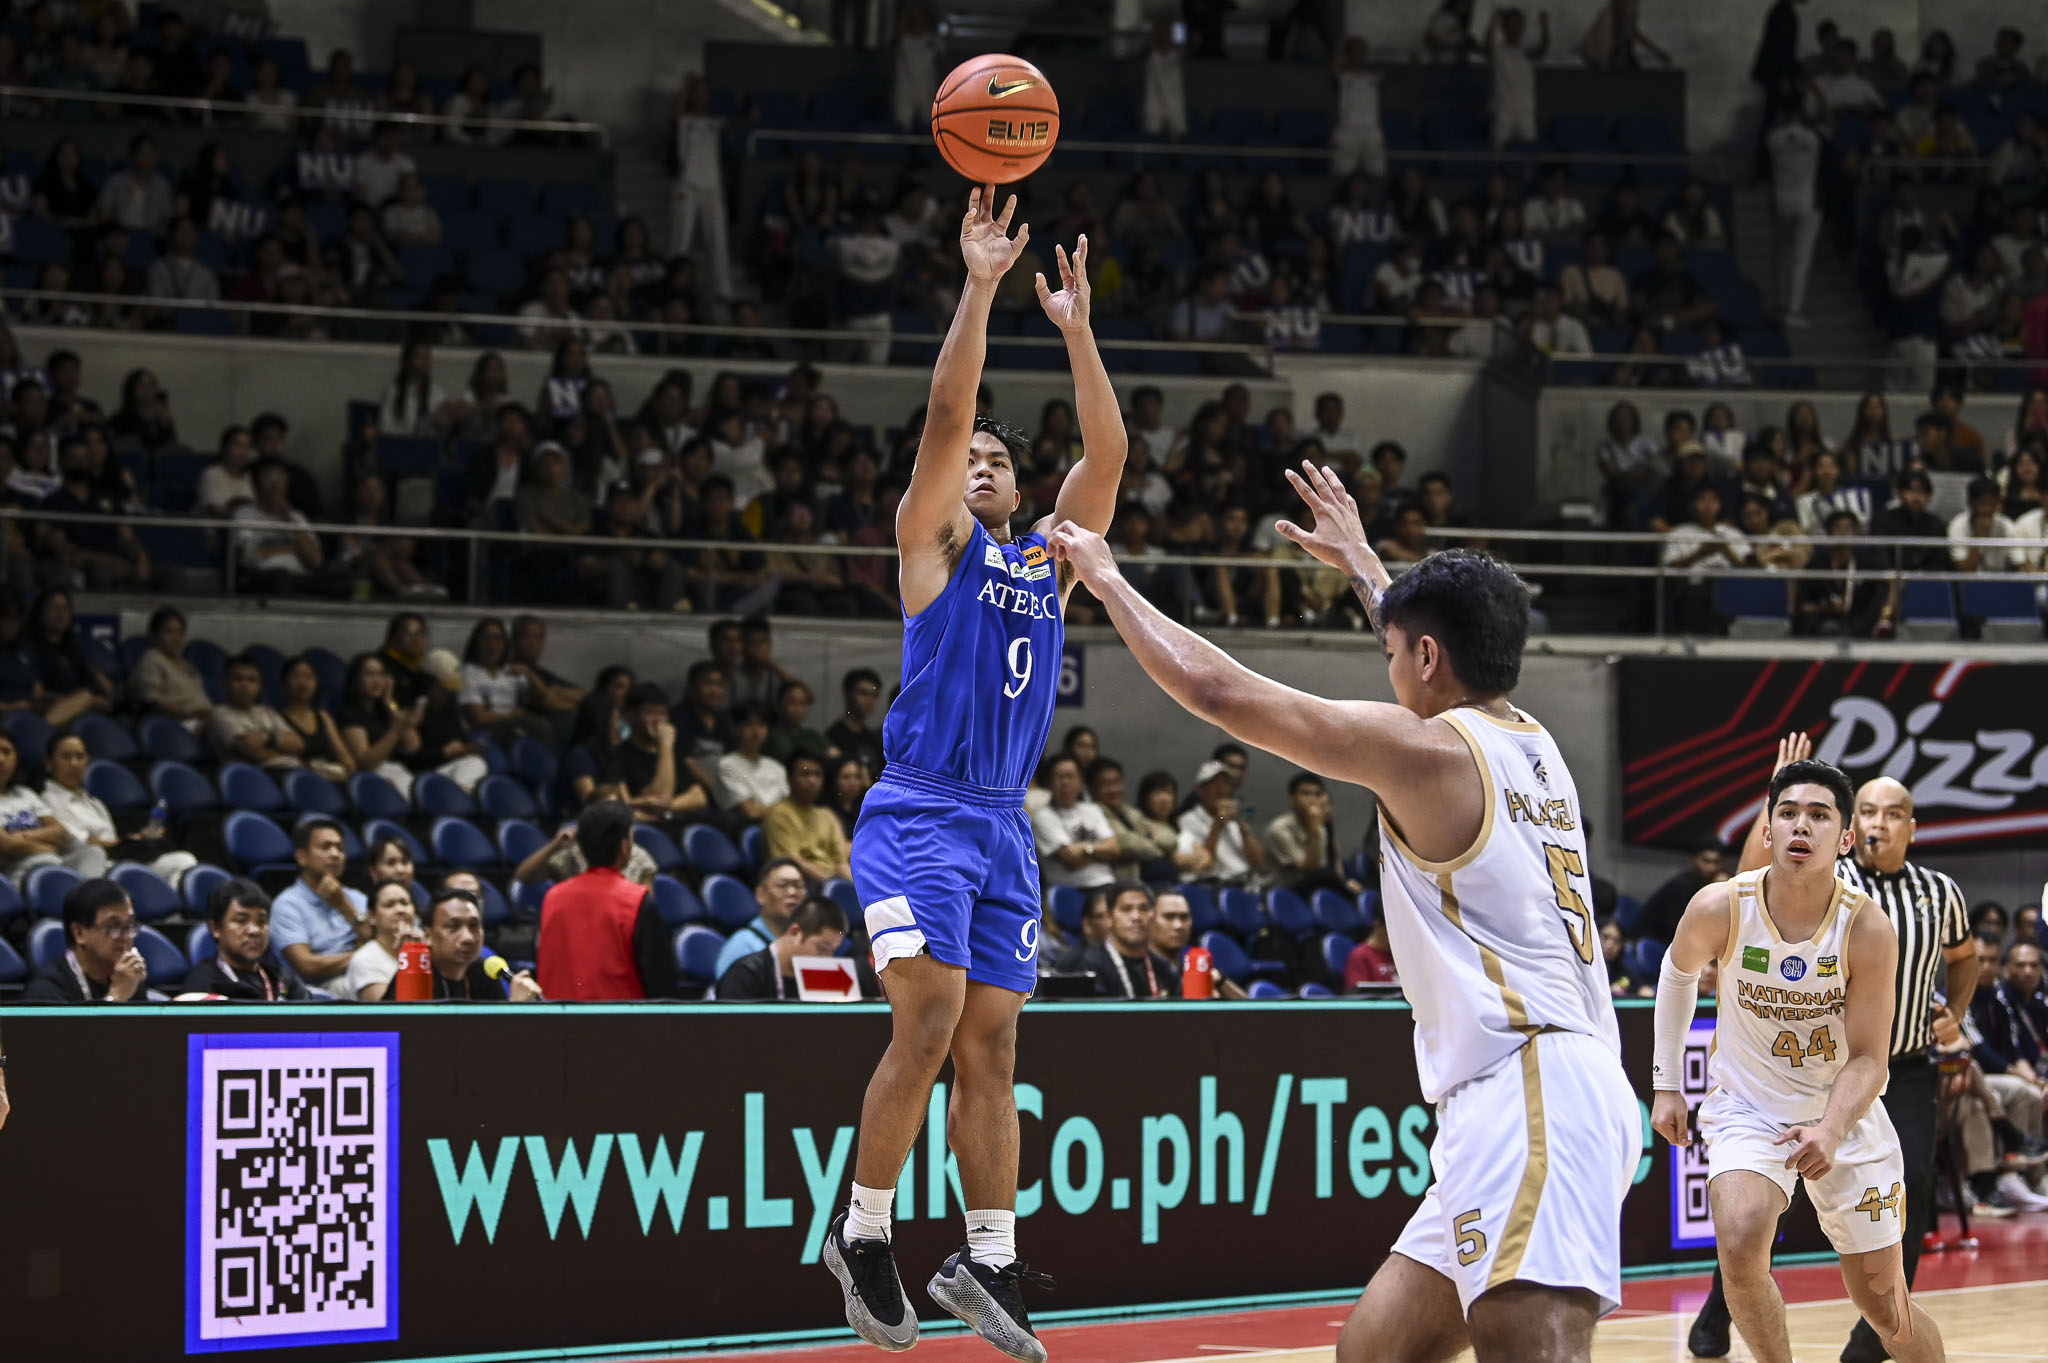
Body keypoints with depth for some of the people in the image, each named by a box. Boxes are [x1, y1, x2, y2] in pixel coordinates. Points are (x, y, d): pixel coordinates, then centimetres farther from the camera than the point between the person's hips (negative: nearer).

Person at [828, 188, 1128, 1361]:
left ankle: (990, 1263, 7)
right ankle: (864, 1233, -3)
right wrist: (980, 288, -17)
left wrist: (1078, 329, -4)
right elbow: (945, 415, -11)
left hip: (1004, 825, 6)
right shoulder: (935, 543, 2)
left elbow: (1108, 456, 4)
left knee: (991, 1050, 5)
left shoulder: (1050, 557, 16)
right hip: (919, 813, -6)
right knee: (929, 1024, -16)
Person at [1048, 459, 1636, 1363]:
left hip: (1529, 1091, -10)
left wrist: (1105, 579, 11)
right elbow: (1448, 655, 45)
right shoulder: (1531, 745, 19)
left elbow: (1213, 687, -3)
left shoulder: (1427, 747, -4)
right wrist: (1359, 565, 59)